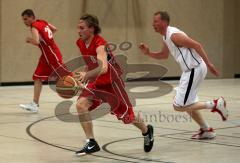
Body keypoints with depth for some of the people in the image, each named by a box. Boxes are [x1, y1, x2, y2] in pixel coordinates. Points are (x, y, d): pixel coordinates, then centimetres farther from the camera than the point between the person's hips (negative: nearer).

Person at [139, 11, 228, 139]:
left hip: (195, 70, -10)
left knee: (179, 106, -9)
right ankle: (206, 130, 30)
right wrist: (148, 53, 13)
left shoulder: (174, 35, -17)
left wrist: (208, 64, -24)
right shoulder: (166, 37, 14)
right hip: (190, 70, 10)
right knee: (187, 104, 21)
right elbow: (164, 55, 29)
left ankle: (215, 104, -5)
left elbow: (197, 45, -21)